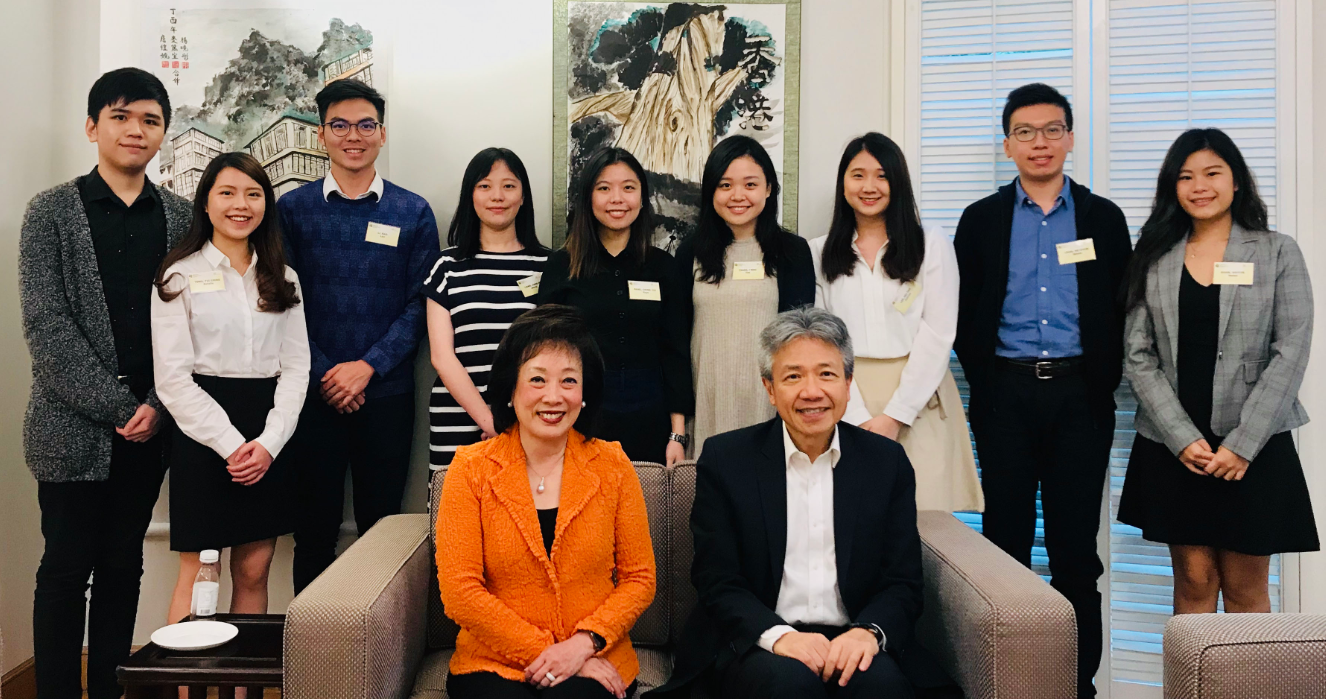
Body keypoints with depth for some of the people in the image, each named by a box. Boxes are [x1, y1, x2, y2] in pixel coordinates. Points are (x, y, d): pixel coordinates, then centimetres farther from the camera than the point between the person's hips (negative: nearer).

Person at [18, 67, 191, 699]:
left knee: (123, 565, 11)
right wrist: (116, 406, -13)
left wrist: (157, 406, -7)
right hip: (72, 425, -3)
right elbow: (44, 324, -8)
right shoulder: (52, 211, -1)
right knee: (66, 568, 4)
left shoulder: (180, 216, 7)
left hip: (150, 425, 3)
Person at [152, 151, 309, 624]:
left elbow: (295, 366, 6)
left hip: (269, 439, 3)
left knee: (254, 571, 7)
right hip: (203, 436, -3)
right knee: (197, 573, 0)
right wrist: (231, 444, -13)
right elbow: (173, 378, -6)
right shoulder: (181, 277, 0)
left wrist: (269, 441, -8)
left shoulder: (282, 279, 11)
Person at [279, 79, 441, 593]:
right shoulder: (292, 209, 6)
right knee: (314, 530, 8)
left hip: (387, 394, 0)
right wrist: (323, 373, -9)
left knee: (381, 527, 8)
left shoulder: (413, 213, 5)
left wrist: (367, 366, -10)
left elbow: (420, 304, 0)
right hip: (314, 395, 0)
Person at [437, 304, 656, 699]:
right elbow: (459, 590, -7)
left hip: (594, 663, 1)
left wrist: (582, 644, -12)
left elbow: (639, 578, 3)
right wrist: (544, 653, -12)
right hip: (493, 664, 0)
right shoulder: (471, 470, -2)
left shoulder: (612, 467, 2)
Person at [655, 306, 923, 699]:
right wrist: (778, 635, -20)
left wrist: (868, 632, -17)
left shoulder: (887, 461, 6)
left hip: (851, 643, 2)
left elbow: (903, 583, 4)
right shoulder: (725, 459, 0)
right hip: (755, 645, -2)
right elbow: (717, 582, -3)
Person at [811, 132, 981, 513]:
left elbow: (937, 335, -2)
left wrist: (894, 416, -10)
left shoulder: (933, 245, 4)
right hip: (847, 404, 1)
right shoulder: (819, 253, 8)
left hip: (918, 404, -1)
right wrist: (858, 418, -8)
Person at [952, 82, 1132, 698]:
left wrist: (1102, 386, -3)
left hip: (1079, 395, 0)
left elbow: (1120, 313, 6)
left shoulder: (1103, 218, 9)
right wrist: (985, 384, -2)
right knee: (1006, 537, 5)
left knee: (1076, 543, 5)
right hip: (1006, 394, 0)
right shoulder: (981, 219, 7)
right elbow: (963, 315, 5)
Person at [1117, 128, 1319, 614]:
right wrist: (1183, 439, -9)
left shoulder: (1278, 253, 3)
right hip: (1173, 448, 1)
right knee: (1194, 583, 6)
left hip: (1253, 447, -1)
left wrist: (1242, 445, -11)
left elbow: (1290, 353, -4)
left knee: (1246, 589, 6)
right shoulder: (1153, 260, 6)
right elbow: (1138, 357, 1)